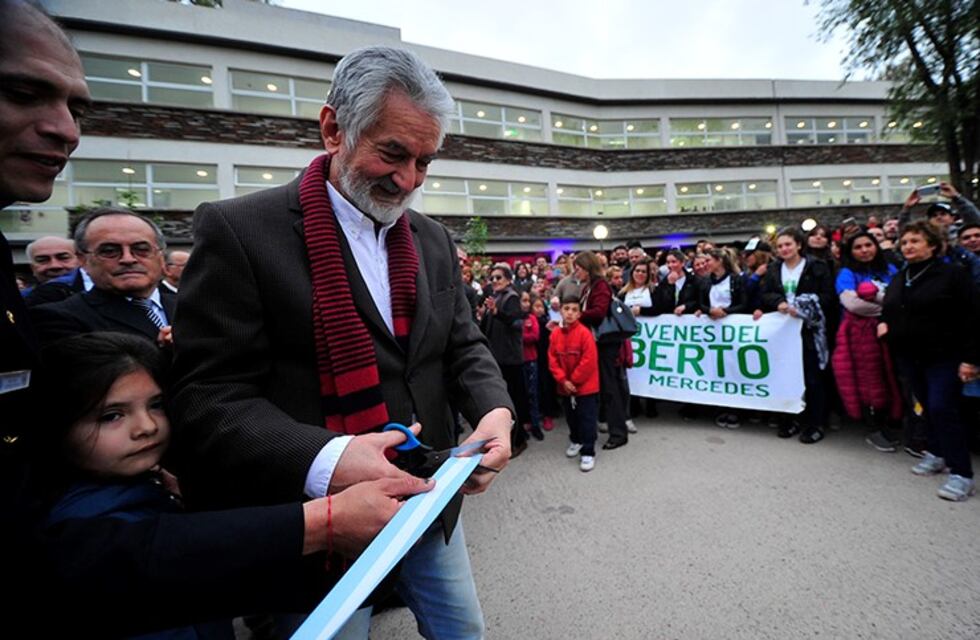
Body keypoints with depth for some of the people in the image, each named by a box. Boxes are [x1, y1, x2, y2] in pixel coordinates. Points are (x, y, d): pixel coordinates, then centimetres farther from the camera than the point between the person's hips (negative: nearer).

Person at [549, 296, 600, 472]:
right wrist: (563, 380, -10)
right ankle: (576, 441, 41)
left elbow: (589, 361, -18)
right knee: (571, 416, 19)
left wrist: (574, 380, -13)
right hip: (564, 386, 5)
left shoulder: (584, 333, -16)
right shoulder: (555, 334, -1)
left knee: (587, 419, 0)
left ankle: (588, 453, 9)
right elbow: (552, 359, 0)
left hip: (586, 385, -5)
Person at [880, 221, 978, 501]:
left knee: (943, 409, -10)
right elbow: (888, 311, 24)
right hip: (909, 356, 6)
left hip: (943, 356, -5)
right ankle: (937, 453, 29)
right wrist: (885, 323, 1)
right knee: (927, 407, 14)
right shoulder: (898, 279, 12)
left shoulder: (952, 274, -7)